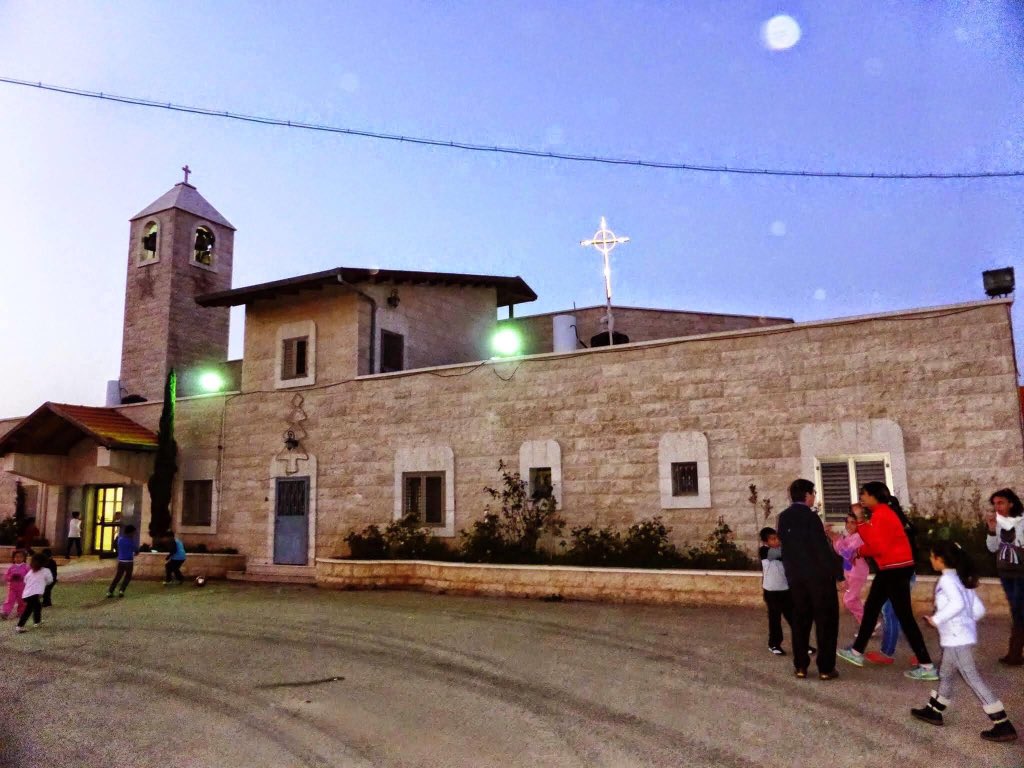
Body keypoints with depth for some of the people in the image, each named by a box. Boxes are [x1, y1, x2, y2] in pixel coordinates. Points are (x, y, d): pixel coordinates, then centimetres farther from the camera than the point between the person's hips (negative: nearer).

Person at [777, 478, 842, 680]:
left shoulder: (783, 518, 5)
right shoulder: (810, 516, -15)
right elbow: (822, 548, -17)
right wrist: (837, 570, -9)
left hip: (795, 576, 6)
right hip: (819, 574, -6)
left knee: (800, 620, 12)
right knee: (826, 620, 5)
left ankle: (800, 666, 13)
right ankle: (826, 668, 6)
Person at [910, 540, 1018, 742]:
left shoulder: (947, 579, -15)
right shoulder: (961, 579, 12)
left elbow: (957, 603, -31)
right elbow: (979, 610, 12)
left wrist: (936, 619, -21)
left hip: (957, 639, -10)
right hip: (960, 637, 10)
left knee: (972, 678, -6)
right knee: (945, 674, 20)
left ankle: (1003, 725, -4)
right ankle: (934, 711, 32)